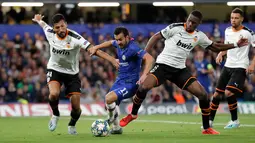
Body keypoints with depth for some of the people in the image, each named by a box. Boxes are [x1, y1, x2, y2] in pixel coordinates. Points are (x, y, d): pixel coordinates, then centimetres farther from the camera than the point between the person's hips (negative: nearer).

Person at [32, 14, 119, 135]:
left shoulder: (74, 38, -27)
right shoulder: (50, 33, -15)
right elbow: (43, 24, 10)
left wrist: (112, 60, -46)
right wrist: (38, 20, 34)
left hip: (71, 73, -1)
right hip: (54, 69, 1)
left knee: (76, 107, -5)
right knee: (54, 94, -30)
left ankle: (72, 125, 29)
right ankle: (55, 115, 3)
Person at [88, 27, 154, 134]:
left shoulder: (133, 48, -24)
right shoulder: (119, 44, 2)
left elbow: (149, 59, -34)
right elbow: (110, 43, 28)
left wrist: (144, 75, -44)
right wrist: (96, 47, 20)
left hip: (130, 84, -9)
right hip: (120, 80, 9)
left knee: (109, 99, -25)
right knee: (110, 104, 11)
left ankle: (112, 117, 6)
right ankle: (116, 128, 31)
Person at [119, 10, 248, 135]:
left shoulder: (199, 36, 5)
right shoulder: (175, 28, -10)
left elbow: (215, 47, 18)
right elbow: (156, 37, -4)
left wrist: (235, 45, 11)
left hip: (180, 69, 4)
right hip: (163, 64, -4)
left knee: (203, 94, -7)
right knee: (144, 86, -27)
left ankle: (206, 129, 8)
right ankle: (133, 114, 0)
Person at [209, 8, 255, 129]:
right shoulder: (227, 31, 7)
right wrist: (220, 54, 5)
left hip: (240, 68, -6)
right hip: (228, 66, 6)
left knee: (229, 92, -21)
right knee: (217, 94, 5)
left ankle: (235, 121, -3)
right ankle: (210, 121, 17)